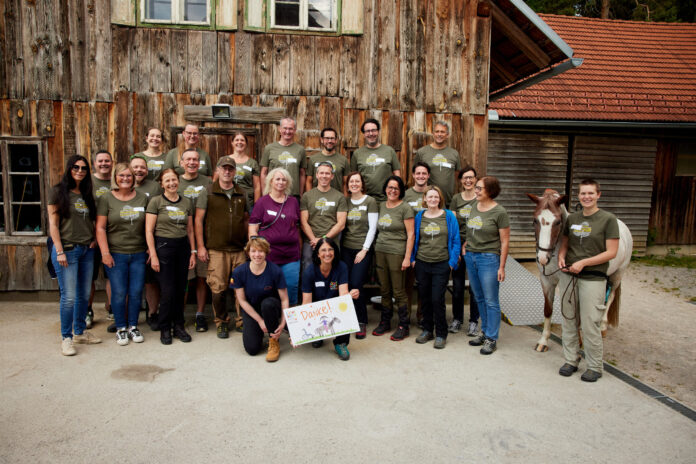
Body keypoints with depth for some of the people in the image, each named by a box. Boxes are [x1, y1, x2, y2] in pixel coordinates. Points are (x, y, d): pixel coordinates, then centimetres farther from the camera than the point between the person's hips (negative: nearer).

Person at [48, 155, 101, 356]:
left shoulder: (86, 194, 14)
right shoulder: (59, 191, -3)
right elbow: (53, 223, -7)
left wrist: (93, 239, 4)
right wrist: (59, 251, -13)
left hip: (86, 250, 6)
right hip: (67, 249, -6)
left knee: (84, 294, 11)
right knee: (69, 297, -4)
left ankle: (80, 332, 25)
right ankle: (66, 338, 9)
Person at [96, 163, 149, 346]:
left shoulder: (143, 198, 7)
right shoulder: (106, 199, 0)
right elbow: (100, 228, -3)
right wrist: (105, 253, -9)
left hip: (138, 254, 2)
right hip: (116, 254, -2)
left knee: (136, 292, 4)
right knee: (119, 292, 0)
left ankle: (133, 326, 21)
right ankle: (121, 328, 17)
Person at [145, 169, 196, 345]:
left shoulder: (186, 202, 10)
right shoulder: (156, 202, -2)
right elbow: (149, 231, -5)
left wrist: (193, 252, 10)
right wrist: (153, 255, -11)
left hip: (183, 247, 4)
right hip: (163, 246, -4)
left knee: (180, 289, 7)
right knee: (168, 291, -4)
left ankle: (179, 326, 20)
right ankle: (165, 329, 13)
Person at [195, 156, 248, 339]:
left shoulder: (241, 194, 12)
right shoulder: (208, 192, 2)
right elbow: (198, 219, 0)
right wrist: (200, 246, -6)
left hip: (239, 250, 3)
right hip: (216, 250, -3)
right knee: (218, 288, -2)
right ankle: (221, 322, 16)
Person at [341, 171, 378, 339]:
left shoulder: (370, 201, 0)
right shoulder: (345, 202, 11)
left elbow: (372, 228, -4)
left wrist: (364, 250, -8)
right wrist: (339, 246, 6)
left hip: (363, 249, -3)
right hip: (346, 249, 4)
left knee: (356, 284, -12)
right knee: (346, 284, -3)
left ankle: (362, 323, 2)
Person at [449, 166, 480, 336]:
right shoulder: (456, 199, 7)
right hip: (458, 245, 2)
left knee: (474, 287, 3)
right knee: (457, 286, 7)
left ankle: (473, 321, 17)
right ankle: (457, 319, 22)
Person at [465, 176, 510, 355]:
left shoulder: (499, 212, -10)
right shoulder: (474, 206, 8)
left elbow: (505, 241, -10)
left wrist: (501, 267, -12)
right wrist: (465, 248, 7)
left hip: (489, 258, -6)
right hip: (470, 256, 7)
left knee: (491, 301, 1)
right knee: (479, 298, 16)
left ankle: (492, 338, 12)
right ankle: (485, 332, 30)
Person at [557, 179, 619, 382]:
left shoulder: (608, 219, -7)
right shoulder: (572, 218, 7)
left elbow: (611, 252, -11)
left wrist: (583, 262, -19)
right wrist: (561, 257, -5)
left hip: (593, 278, -5)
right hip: (568, 276, 5)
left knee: (589, 324, -2)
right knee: (568, 321, 12)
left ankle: (595, 367, 15)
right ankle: (571, 360, 27)